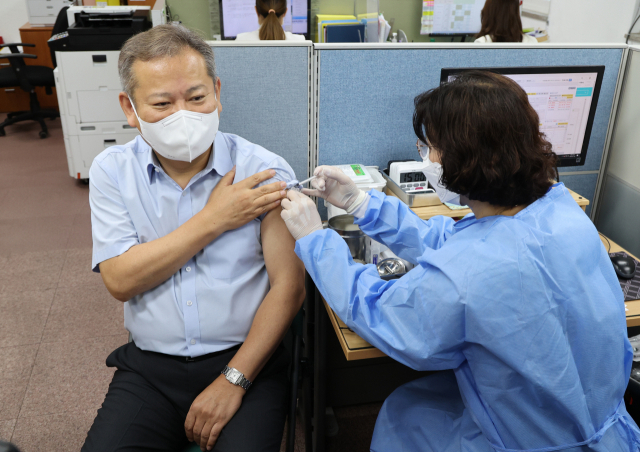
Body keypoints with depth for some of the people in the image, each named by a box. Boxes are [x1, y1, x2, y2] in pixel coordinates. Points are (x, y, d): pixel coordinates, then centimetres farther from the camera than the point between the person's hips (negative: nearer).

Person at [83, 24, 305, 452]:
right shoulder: (112, 171, 0)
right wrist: (214, 220, -14)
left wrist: (233, 380, -14)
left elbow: (289, 287, -8)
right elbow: (121, 280, -9)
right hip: (149, 365, 2)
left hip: (246, 358, -1)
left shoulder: (265, 171, -7)